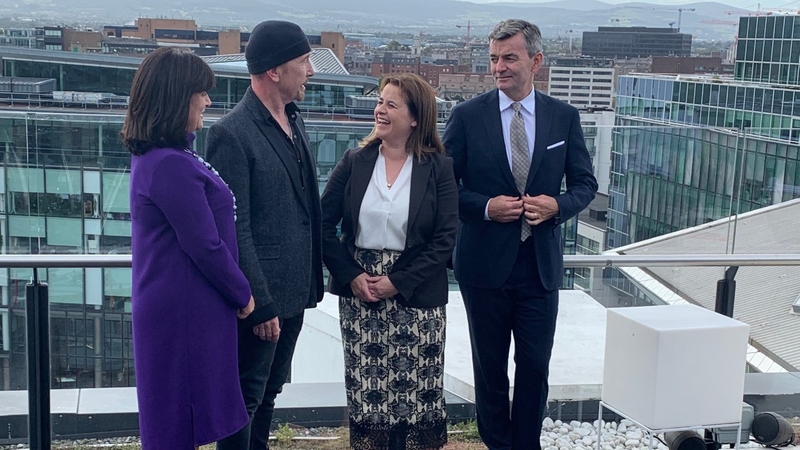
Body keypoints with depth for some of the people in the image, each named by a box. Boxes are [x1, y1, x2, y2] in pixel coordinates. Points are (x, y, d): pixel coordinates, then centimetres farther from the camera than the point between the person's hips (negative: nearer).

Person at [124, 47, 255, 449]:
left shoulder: (150, 156, 10)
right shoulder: (173, 165, -22)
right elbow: (205, 247, -20)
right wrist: (242, 294, -5)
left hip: (161, 306, 10)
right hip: (186, 310, -10)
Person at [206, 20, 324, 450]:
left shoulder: (294, 120, 9)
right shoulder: (231, 133, -17)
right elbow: (234, 229, -18)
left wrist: (311, 281, 12)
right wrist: (260, 305, -18)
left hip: (293, 291, 8)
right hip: (261, 298, -8)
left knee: (267, 395, 19)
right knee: (244, 400, 6)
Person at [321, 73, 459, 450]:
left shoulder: (438, 168, -3)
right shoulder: (355, 162, 3)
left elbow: (445, 239, -8)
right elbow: (324, 225, 2)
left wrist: (398, 282, -14)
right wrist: (351, 275, -9)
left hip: (416, 297, -2)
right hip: (358, 291, 2)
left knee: (415, 391, 4)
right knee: (365, 387, 6)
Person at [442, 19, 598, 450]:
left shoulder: (564, 117, 1)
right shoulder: (467, 116, -4)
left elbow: (585, 183, 7)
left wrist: (557, 204, -13)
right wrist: (486, 206, -17)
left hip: (541, 263, 1)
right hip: (485, 262, -1)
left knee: (535, 365, 7)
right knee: (490, 366, 12)